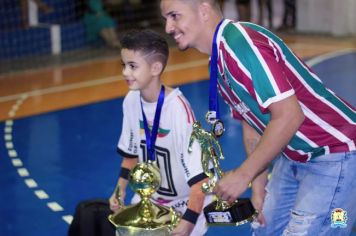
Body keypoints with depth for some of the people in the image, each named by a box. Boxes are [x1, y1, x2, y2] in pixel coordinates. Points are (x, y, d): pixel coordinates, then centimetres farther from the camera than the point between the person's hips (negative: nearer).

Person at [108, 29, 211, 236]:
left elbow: (200, 174, -28)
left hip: (185, 205, -6)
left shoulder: (177, 108, -27)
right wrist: (120, 191, 3)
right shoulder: (131, 101, -7)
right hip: (149, 201, 6)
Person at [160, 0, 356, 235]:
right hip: (293, 157, 10)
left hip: (337, 155, -10)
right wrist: (258, 187, 10)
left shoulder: (239, 41, -24)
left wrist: (244, 174, -21)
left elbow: (289, 115, -28)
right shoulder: (219, 60, 6)